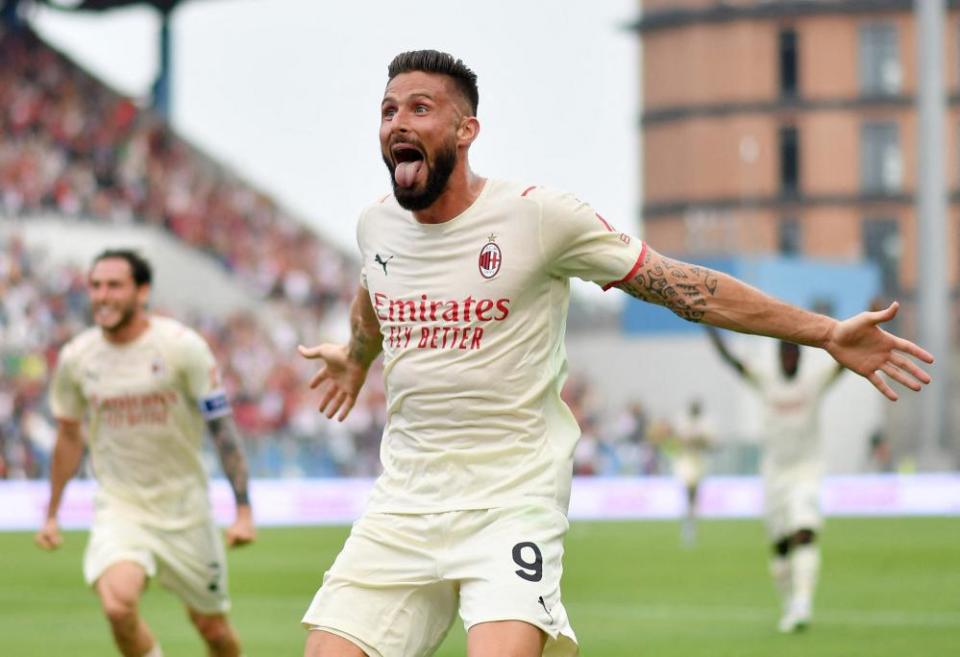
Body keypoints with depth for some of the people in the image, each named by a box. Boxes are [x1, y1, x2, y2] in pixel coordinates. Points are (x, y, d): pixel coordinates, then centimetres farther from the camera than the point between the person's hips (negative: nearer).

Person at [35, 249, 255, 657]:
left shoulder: (181, 346, -11)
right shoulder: (75, 358, -2)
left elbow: (222, 427, -8)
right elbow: (69, 436, 14)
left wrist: (243, 510, -13)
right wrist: (51, 515, 19)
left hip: (185, 511, -1)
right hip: (118, 510, 1)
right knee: (118, 605, -26)